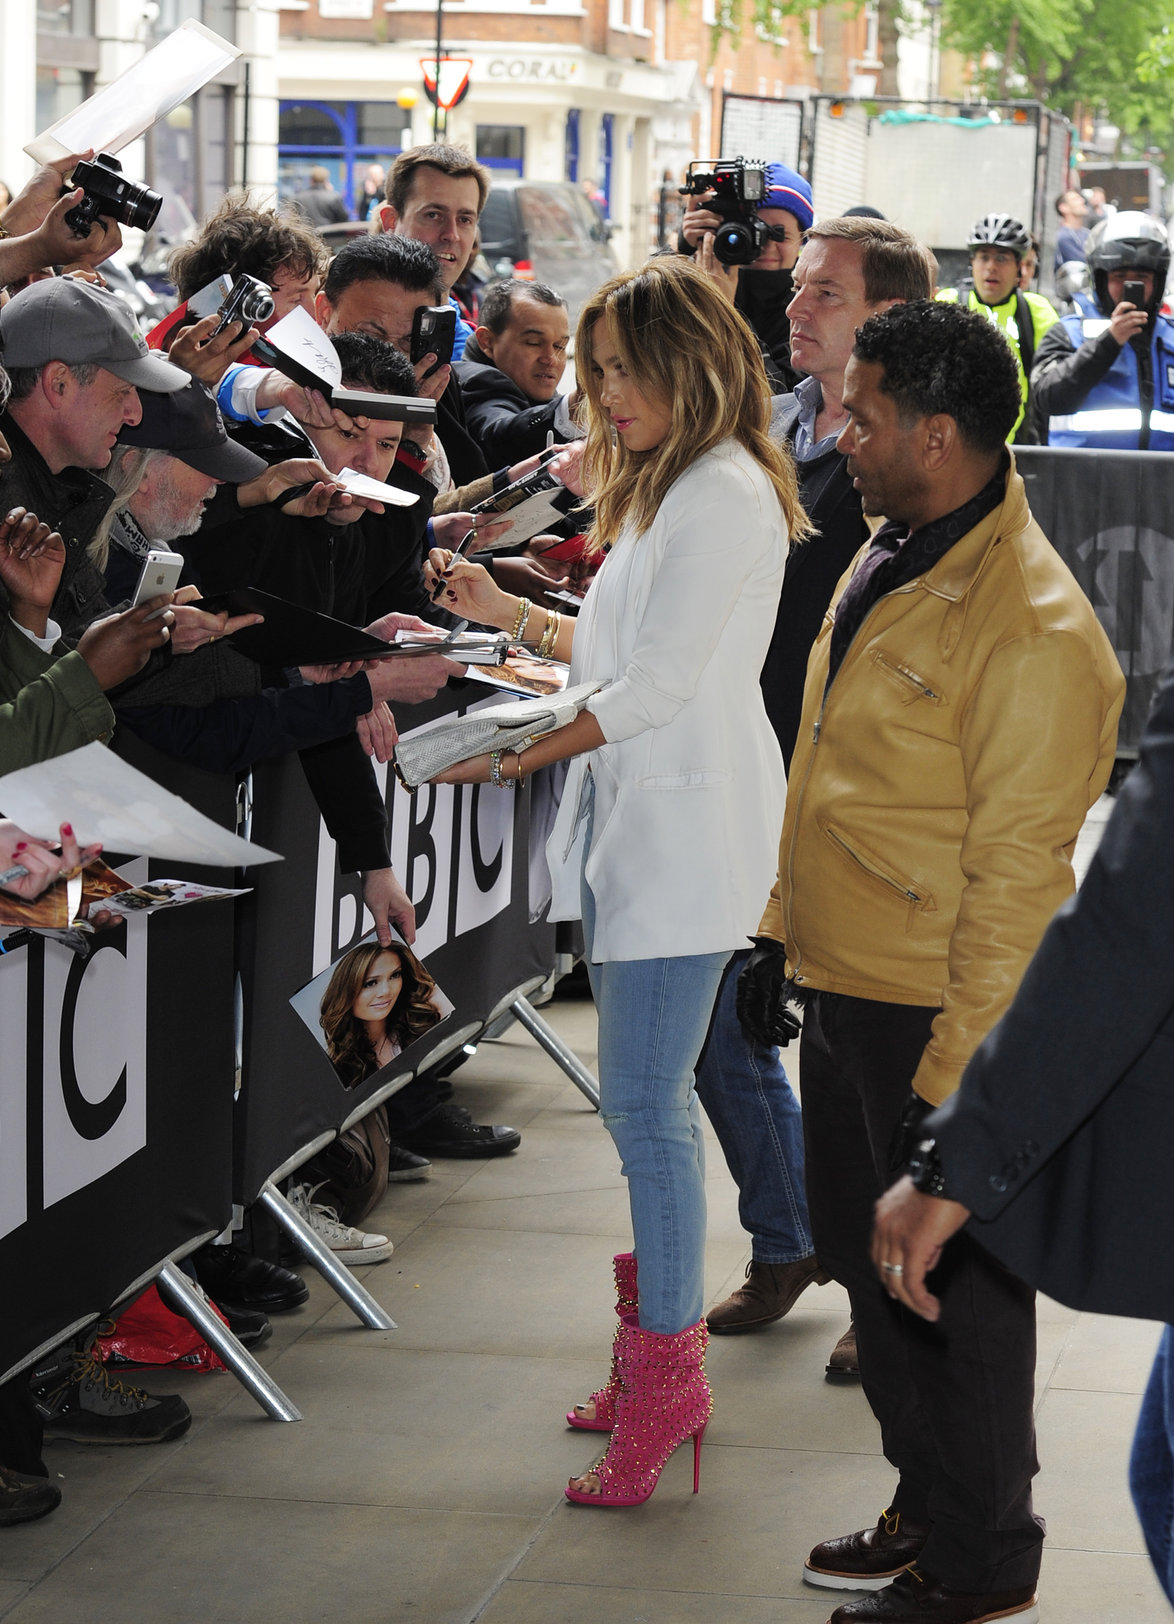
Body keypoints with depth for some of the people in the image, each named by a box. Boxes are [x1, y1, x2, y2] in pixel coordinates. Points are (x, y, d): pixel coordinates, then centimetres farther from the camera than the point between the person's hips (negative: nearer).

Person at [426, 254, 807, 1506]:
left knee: (643, 1104, -9)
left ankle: (665, 1368, -2)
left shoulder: (726, 495, -14)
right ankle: (663, 1348, 21)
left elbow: (657, 685, -19)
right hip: (637, 825, 10)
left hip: (685, 834, -10)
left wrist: (513, 756, -16)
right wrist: (515, 617, 14)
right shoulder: (670, 488, 19)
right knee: (650, 1100, 13)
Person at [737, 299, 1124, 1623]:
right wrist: (783, 927, 20)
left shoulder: (1034, 632, -23)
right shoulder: (887, 561, 7)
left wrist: (953, 1078, -21)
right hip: (843, 988, 9)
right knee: (862, 1252, 20)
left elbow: (1013, 879, -22)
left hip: (940, 1017, -9)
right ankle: (928, 1504, 37)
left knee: (954, 1284, 5)